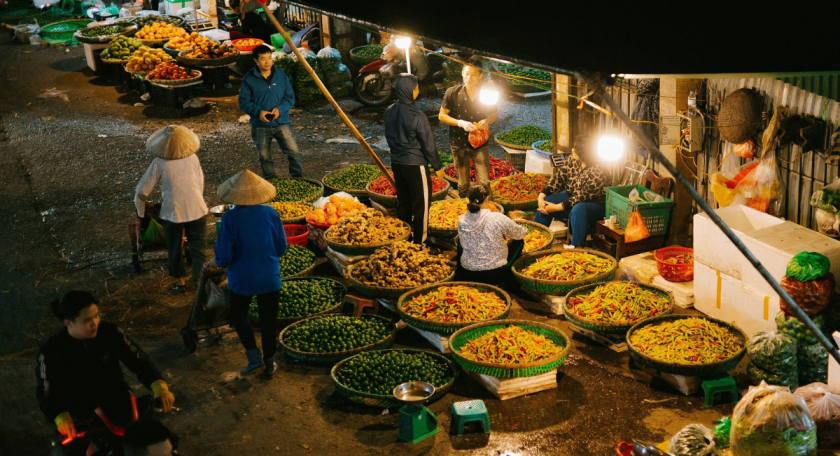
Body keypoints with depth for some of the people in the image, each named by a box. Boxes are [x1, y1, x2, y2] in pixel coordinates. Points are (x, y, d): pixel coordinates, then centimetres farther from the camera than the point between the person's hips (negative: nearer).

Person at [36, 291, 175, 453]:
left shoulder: (110, 333, -5)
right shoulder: (51, 351, -10)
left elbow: (138, 360, -5)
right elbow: (47, 395, -9)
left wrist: (159, 386, -25)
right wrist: (61, 418, -31)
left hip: (114, 399, 1)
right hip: (79, 412, -1)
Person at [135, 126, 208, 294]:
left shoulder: (159, 164, -12)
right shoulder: (193, 158, -5)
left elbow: (142, 191, -7)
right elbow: (201, 185, 6)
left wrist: (141, 213, 9)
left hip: (172, 213, -1)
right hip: (196, 211, 1)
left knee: (174, 249, 19)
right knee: (199, 248, 13)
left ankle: (180, 282, 32)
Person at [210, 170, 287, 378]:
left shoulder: (230, 218, -19)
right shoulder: (270, 213, -11)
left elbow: (224, 256, -15)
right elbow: (281, 248, -1)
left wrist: (216, 263, 7)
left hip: (242, 279, -2)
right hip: (269, 278, 2)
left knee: (238, 316, 23)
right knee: (268, 321, 17)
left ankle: (254, 356, 15)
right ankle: (269, 364, 28)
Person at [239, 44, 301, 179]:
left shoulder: (281, 76, 2)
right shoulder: (249, 79, -3)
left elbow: (290, 97, 4)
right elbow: (243, 102, -3)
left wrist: (280, 109, -15)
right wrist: (258, 112, -19)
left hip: (281, 122, 1)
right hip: (260, 125, 0)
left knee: (294, 153, -8)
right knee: (265, 158, 9)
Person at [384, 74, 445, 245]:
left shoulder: (389, 111, -2)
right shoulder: (416, 116, -22)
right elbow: (428, 144, -15)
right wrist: (437, 167, -4)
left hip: (396, 162, 7)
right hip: (415, 165, -7)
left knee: (403, 203, 18)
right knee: (421, 205, 6)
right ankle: (419, 242, 12)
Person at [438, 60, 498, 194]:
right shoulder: (452, 92, -7)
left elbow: (494, 114, 10)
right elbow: (442, 115, -3)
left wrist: (487, 121, -15)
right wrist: (460, 123, -19)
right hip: (459, 144, 0)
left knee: (484, 182, -5)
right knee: (463, 184, 11)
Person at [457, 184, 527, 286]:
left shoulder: (462, 221, -7)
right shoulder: (497, 218, -17)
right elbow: (521, 233, 0)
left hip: (466, 275, 3)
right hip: (495, 276, -3)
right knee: (519, 242, 20)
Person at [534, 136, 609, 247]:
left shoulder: (596, 173, -28)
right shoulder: (572, 161, -8)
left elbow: (581, 198, -28)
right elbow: (557, 179, -4)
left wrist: (557, 207, -29)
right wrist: (541, 196, -17)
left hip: (594, 205, -7)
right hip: (571, 196, 7)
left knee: (578, 210, -38)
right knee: (545, 203, -9)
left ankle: (577, 248, -35)